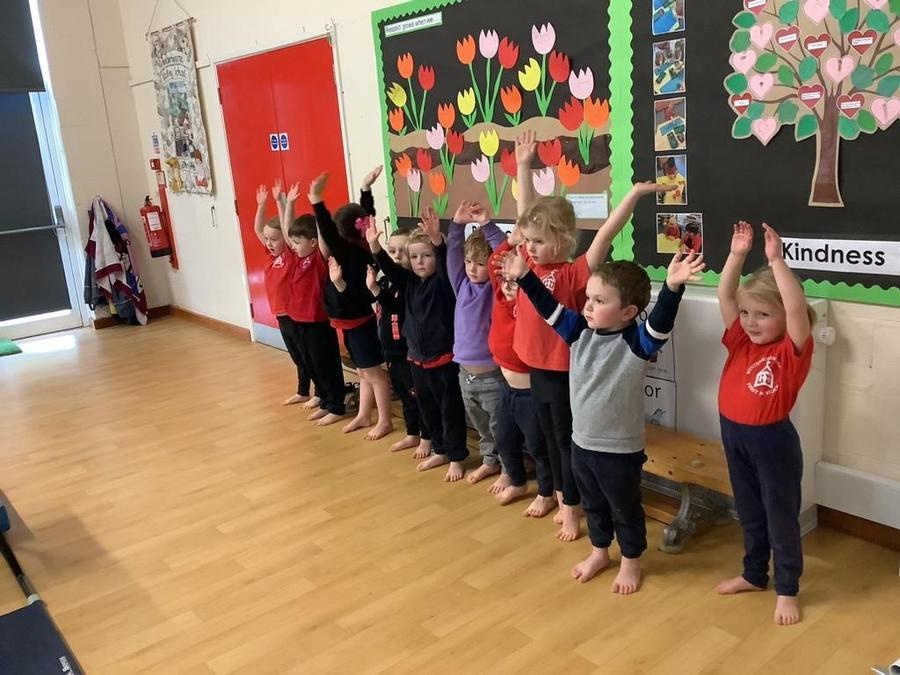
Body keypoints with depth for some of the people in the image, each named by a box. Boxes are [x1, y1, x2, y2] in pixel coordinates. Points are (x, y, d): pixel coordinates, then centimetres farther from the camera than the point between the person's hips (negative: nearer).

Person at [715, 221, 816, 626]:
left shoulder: (793, 350, -14)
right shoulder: (741, 342, 1)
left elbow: (797, 307, -31)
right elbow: (724, 295, -3)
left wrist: (776, 260, -33)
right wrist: (738, 254, -14)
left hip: (773, 442, -6)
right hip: (735, 437, 6)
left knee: (781, 517, 11)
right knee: (749, 514, 22)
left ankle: (787, 590, 27)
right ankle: (754, 575, 39)